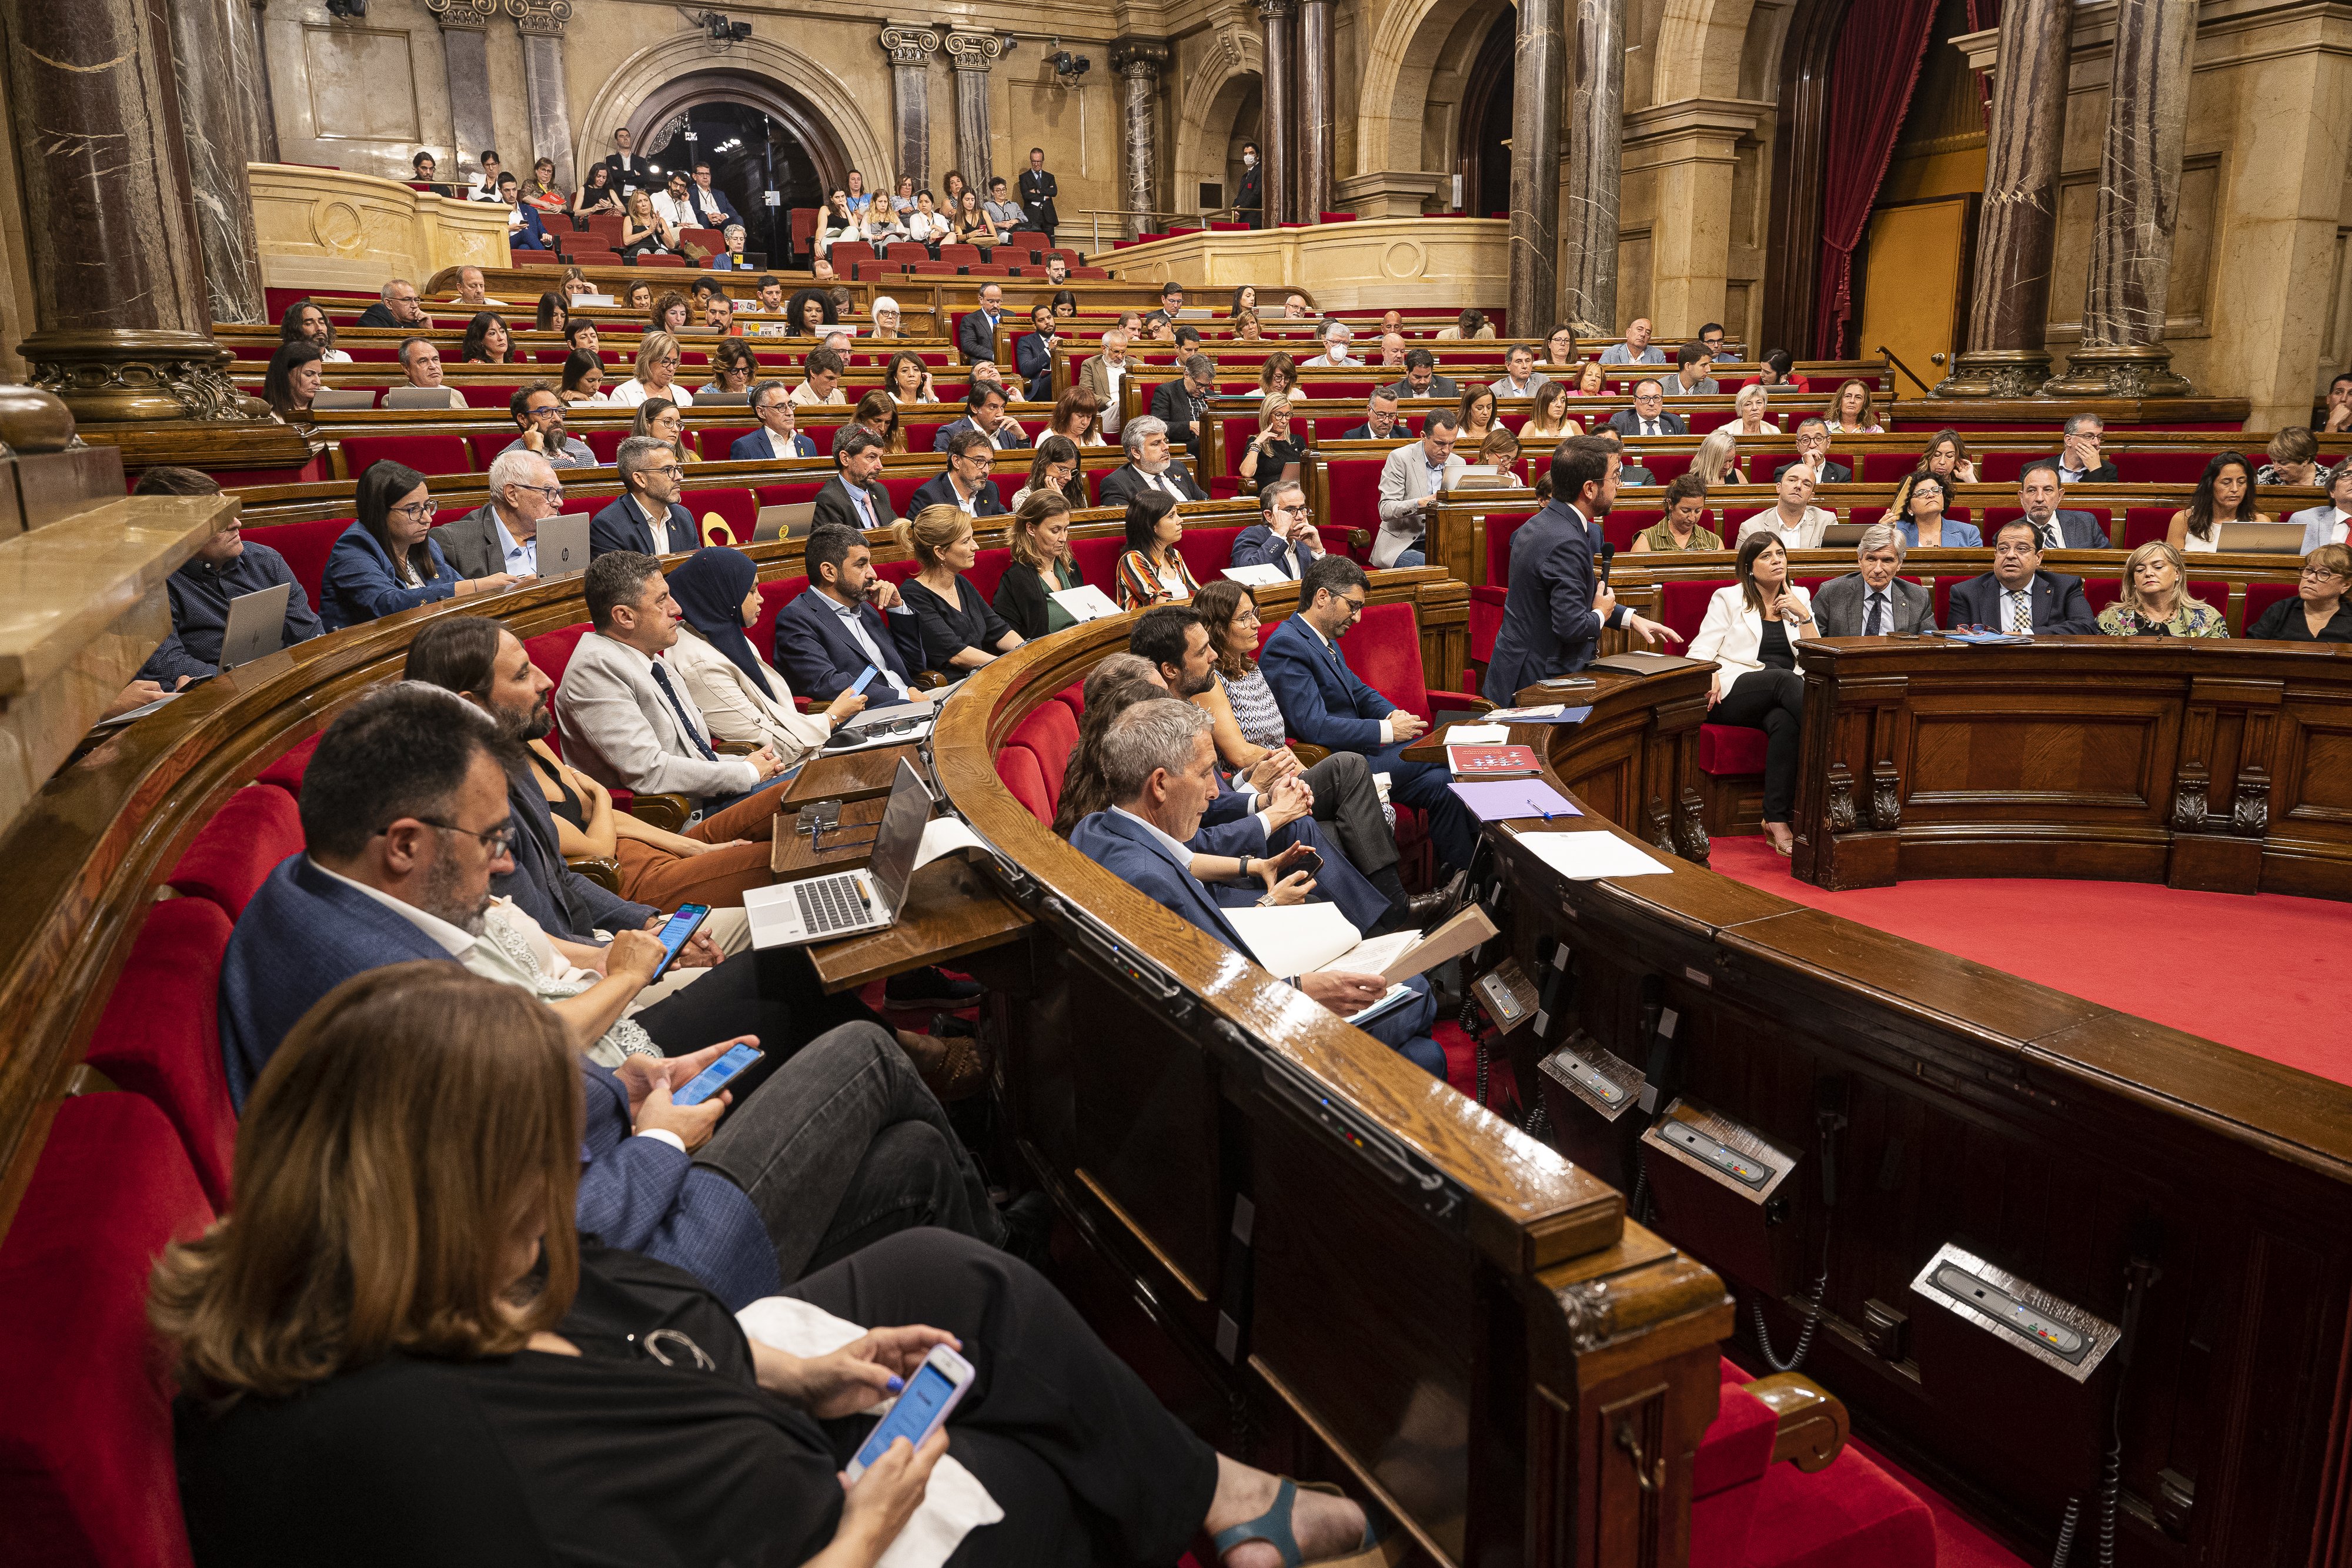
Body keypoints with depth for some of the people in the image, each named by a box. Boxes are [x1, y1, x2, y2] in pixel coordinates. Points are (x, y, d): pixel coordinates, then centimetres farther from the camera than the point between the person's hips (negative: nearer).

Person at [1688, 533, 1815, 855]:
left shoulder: (1799, 598, 21)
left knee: (1785, 723, -36)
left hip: (1783, 698, 2)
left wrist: (1803, 615, 1)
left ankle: (1777, 822, -40)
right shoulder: (1728, 599, 13)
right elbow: (1700, 652, 4)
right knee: (1785, 679, -36)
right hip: (1733, 694, -2)